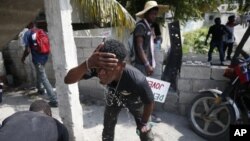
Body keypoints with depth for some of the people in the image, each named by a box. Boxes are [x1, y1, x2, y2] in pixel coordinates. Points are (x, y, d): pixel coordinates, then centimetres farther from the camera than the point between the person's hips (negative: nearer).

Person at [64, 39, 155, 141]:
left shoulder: (137, 80, -45)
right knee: (108, 129, 15)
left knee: (144, 131, 8)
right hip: (113, 99, 3)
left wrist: (144, 123, -8)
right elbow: (68, 80, -45)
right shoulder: (97, 67, -39)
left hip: (134, 101, -2)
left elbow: (149, 102, -26)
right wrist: (87, 64, -65)